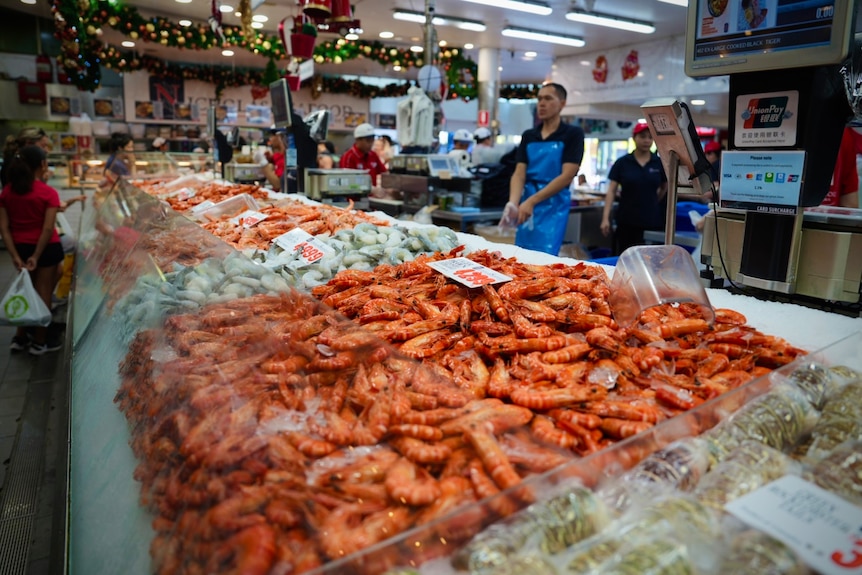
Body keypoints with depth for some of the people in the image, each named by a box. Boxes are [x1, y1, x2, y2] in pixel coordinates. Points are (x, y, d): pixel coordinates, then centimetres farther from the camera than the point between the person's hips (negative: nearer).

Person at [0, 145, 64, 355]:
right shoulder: (48, 193, -14)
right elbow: (48, 229, -19)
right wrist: (37, 256, -13)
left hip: (21, 247, 5)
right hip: (45, 248, -5)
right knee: (43, 293, 6)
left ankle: (20, 338, 26)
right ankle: (39, 343, 15)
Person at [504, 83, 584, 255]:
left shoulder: (573, 134, -2)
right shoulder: (528, 136, 11)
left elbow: (567, 176, -11)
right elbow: (519, 173, 2)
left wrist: (531, 201, -19)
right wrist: (513, 203, -18)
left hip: (554, 207, -4)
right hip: (527, 205, 5)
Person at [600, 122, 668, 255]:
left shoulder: (659, 163, 3)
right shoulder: (622, 163, -1)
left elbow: (665, 187, 18)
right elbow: (611, 191, -5)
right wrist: (605, 217, -12)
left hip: (651, 221, 2)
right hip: (626, 221, -1)